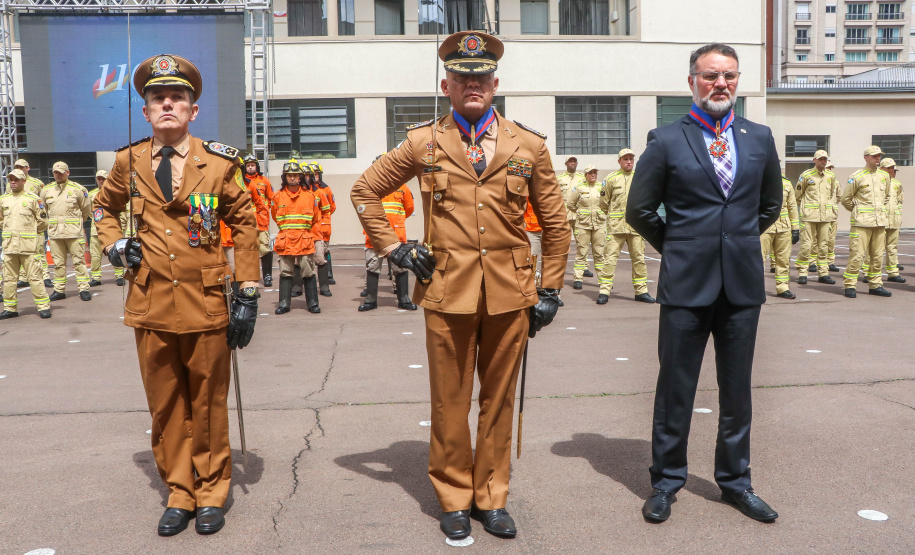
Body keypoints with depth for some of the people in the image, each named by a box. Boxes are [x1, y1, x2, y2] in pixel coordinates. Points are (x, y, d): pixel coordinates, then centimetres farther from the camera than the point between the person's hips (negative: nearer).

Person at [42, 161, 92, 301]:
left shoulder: (78, 189, -1)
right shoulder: (46, 190, 9)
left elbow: (85, 210, 9)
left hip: (74, 232, -3)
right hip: (54, 233, 3)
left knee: (79, 261, -3)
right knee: (58, 263, 7)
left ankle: (84, 289, 1)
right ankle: (59, 290, 14)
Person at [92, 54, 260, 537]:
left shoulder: (219, 163, -3)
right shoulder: (129, 162, 4)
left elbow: (244, 226, 2)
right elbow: (105, 207, 23)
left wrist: (248, 295, -3)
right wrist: (114, 244, 3)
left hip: (206, 304, -2)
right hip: (151, 305, 2)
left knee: (209, 404, 8)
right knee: (166, 406, 11)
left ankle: (211, 492, 25)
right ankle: (179, 493, 27)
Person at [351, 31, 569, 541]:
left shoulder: (529, 146, 5)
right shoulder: (423, 143, 4)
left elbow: (556, 224, 9)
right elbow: (365, 191, 13)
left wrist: (551, 291, 6)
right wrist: (394, 249, 3)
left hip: (510, 294, 1)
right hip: (448, 292, -1)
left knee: (499, 401, 11)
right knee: (450, 403, 8)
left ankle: (492, 497, 26)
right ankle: (455, 500, 24)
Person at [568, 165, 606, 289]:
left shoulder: (601, 187, 10)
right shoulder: (579, 188, 3)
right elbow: (570, 204, 10)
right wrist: (580, 212, 9)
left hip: (599, 223, 2)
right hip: (583, 223, -2)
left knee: (600, 252, 4)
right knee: (581, 252, -2)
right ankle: (578, 278, 1)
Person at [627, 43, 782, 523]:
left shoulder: (760, 138, 9)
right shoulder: (666, 141, -2)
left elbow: (770, 205, 21)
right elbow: (639, 210, 3)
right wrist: (678, 248, 7)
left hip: (743, 283, 3)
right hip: (686, 284, -3)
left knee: (737, 388, 12)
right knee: (675, 388, 4)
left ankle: (735, 481, 27)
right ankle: (666, 482, 19)